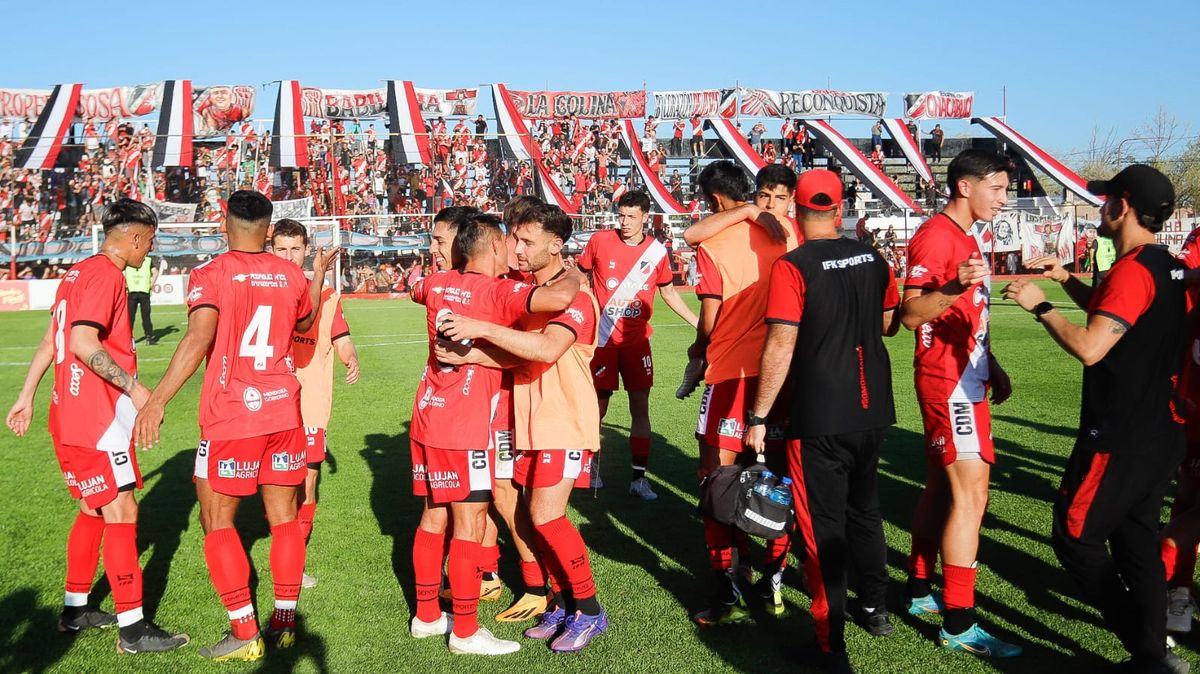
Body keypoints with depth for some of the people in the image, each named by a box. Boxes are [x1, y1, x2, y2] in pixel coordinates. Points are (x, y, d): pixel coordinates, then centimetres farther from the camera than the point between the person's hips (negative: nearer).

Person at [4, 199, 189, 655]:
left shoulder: (79, 272, 15)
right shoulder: (106, 275, -15)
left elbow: (50, 341, 19)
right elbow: (84, 343, -26)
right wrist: (134, 386, -24)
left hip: (70, 413, 10)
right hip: (95, 417, -10)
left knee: (94, 509, 19)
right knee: (122, 512, -6)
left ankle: (75, 609, 29)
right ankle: (132, 628, -1)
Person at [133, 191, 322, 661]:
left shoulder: (211, 274, -9)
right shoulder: (292, 275, 5)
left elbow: (198, 338, -24)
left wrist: (156, 401, -26)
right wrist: (318, 276, 39)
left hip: (230, 419, -4)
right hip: (285, 413, 5)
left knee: (217, 521, 7)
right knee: (284, 517, 12)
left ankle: (245, 634, 6)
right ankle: (285, 623, 19)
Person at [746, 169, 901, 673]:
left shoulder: (792, 268, -15)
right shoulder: (873, 259, 2)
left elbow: (780, 347, -19)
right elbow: (890, 324, 15)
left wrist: (758, 416, -13)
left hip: (819, 418, -6)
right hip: (873, 411, 6)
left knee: (823, 526, 2)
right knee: (864, 509, 23)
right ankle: (875, 609, 38)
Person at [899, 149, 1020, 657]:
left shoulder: (967, 237, 18)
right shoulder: (935, 236, -14)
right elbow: (910, 315, -23)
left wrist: (992, 367, 21)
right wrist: (954, 286, -39)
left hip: (964, 380, 10)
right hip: (948, 382, -10)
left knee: (942, 488, 15)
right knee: (970, 494, -10)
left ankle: (918, 591, 26)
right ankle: (958, 624, -5)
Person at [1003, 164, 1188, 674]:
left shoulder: (1132, 270, -20)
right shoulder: (1169, 268, 10)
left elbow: (1089, 347, -29)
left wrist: (1040, 305, -17)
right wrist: (1064, 278, 17)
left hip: (1120, 438, -9)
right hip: (1160, 434, 9)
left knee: (1075, 537, 1)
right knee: (1137, 541, 16)